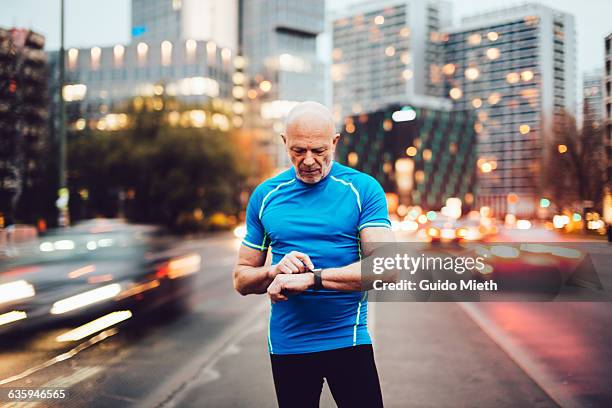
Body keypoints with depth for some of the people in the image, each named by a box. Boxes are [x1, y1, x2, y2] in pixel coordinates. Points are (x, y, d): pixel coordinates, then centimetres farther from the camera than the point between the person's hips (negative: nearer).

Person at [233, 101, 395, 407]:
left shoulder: (364, 189, -4)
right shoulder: (265, 196, 5)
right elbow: (242, 280, 8)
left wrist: (311, 278, -23)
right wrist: (275, 271, -14)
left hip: (348, 339, -2)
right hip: (286, 344, 3)